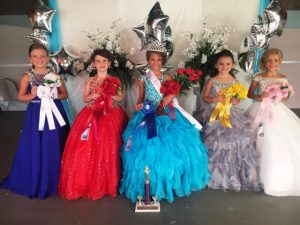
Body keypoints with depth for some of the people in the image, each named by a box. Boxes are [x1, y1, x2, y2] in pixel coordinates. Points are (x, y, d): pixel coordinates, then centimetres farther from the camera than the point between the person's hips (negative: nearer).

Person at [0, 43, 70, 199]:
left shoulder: (55, 75, 1)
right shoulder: (27, 76, -1)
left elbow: (65, 94, 5)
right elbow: (21, 96, 4)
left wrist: (55, 95, -14)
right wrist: (32, 95, -15)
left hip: (54, 113, 1)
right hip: (36, 114, -1)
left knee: (54, 147, 7)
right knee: (35, 147, 4)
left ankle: (54, 180, 26)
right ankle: (35, 182, 22)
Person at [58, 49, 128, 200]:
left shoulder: (114, 81, 5)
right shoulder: (90, 81, 7)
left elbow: (120, 98, 6)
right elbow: (85, 98, 10)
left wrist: (110, 95, -11)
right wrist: (93, 96, -9)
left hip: (111, 116, -1)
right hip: (92, 116, 1)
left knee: (108, 148, -2)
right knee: (89, 148, -3)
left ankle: (106, 183, 13)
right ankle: (88, 183, 12)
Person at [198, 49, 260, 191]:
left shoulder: (235, 81, 8)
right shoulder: (212, 81, 1)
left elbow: (238, 100, 12)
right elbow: (204, 98, 1)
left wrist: (233, 100, -10)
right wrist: (214, 99, -16)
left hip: (230, 113, 3)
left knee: (241, 138, -10)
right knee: (219, 139, -15)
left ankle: (237, 174, 7)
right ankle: (219, 175, 4)